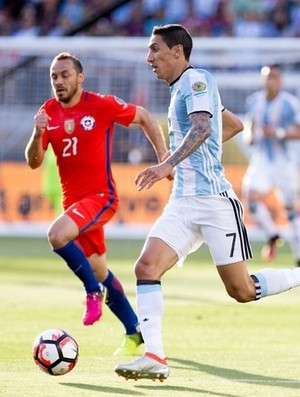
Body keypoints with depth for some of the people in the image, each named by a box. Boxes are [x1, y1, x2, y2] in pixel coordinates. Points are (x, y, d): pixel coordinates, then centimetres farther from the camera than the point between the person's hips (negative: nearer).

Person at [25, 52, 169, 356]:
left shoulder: (102, 105, -9)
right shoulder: (49, 111, 4)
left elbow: (145, 118, 4)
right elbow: (33, 162, 2)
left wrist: (164, 158, -2)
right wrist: (38, 134, -17)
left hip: (100, 196, -6)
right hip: (73, 200, 6)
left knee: (57, 235, -31)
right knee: (99, 272, 13)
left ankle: (94, 291, -11)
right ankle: (135, 332, 27)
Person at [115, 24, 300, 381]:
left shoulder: (196, 80, -8)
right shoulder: (180, 88, 20)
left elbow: (202, 127, -27)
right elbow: (234, 125, 31)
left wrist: (169, 164, -40)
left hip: (213, 200, -9)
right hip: (183, 203, 9)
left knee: (241, 290, -5)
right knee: (146, 267, -13)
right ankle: (154, 357, -19)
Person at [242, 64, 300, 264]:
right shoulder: (254, 101, 4)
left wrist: (279, 133, -25)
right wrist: (250, 135, -3)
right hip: (261, 159, 3)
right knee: (252, 196, -19)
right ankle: (273, 235, 3)